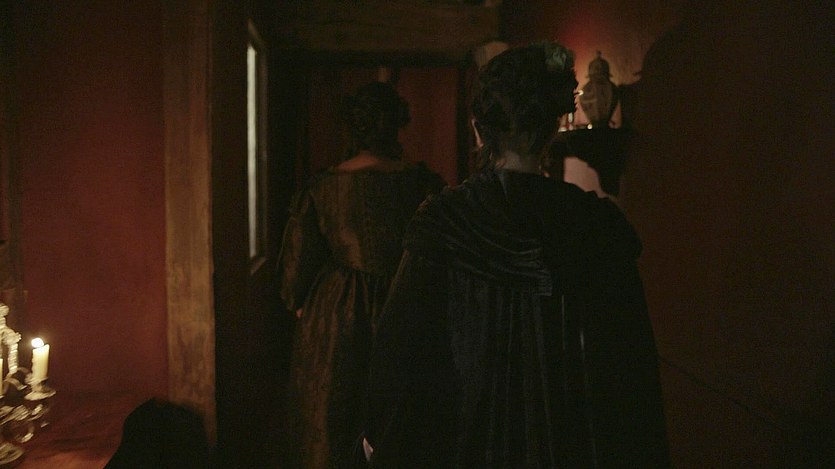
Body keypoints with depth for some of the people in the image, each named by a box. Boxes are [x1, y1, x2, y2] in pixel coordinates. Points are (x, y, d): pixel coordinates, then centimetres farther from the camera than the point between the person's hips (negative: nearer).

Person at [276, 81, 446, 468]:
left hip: (334, 324, 0)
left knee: (329, 428, 17)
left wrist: (299, 305, 17)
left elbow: (297, 265, -2)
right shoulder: (424, 185, -11)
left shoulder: (320, 189, -8)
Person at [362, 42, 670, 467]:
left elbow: (401, 341, -12)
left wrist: (378, 433, 3)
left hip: (464, 434, -1)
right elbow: (631, 353, -9)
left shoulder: (442, 220, -17)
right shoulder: (598, 224, -13)